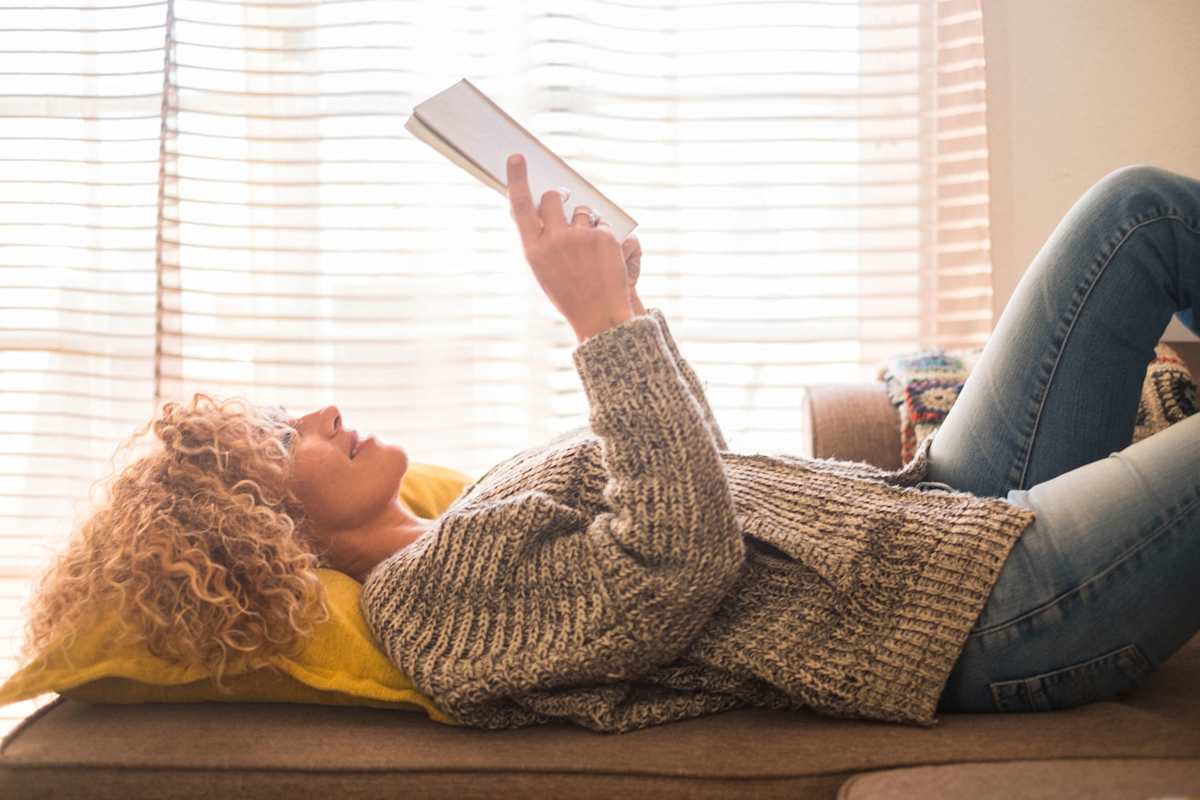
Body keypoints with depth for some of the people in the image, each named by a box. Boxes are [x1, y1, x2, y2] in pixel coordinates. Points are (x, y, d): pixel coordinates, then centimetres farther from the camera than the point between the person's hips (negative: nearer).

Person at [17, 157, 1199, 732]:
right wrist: (610, 319, -25)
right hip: (994, 607, -9)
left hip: (950, 498, 9)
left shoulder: (461, 528, 10)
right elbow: (686, 553, -31)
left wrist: (611, 295, 7)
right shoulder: (436, 601, -19)